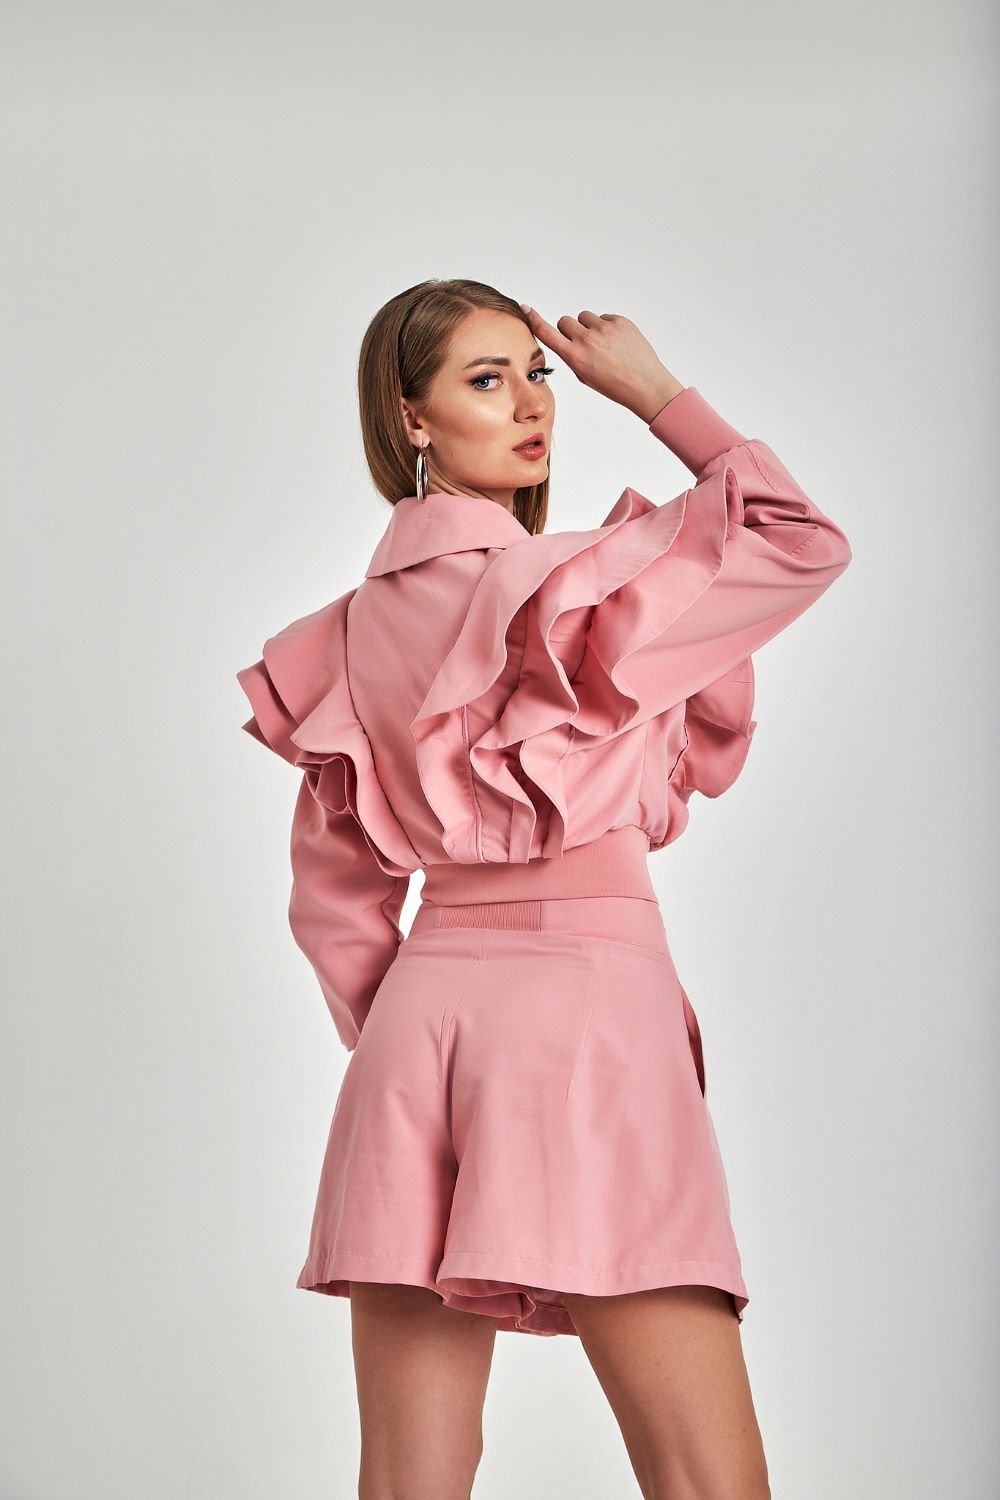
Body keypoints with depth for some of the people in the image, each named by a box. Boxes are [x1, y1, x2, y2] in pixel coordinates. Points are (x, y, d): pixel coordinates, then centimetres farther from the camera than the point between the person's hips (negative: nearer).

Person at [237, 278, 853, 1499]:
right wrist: (655, 392, 8)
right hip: (587, 998, -7)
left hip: (419, 1015, 7)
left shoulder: (356, 629, 13)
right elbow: (805, 538, 3)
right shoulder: (570, 582, -7)